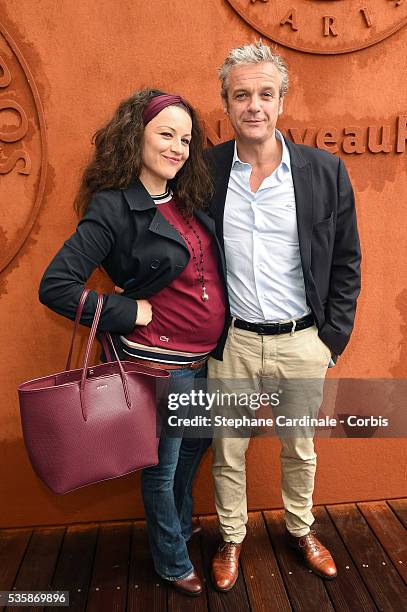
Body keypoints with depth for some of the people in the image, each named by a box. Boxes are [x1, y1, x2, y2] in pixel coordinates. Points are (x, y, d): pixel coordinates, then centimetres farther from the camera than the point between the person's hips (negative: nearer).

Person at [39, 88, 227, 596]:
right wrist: (129, 312, -17)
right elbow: (55, 286, -19)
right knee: (163, 468, 14)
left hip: (208, 358, 7)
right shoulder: (113, 208, -16)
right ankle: (172, 563, 41)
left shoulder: (189, 201, 4)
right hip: (160, 364, -7)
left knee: (192, 452, 26)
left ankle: (181, 528, 55)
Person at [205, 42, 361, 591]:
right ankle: (231, 538, 43)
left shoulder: (326, 171, -5)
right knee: (227, 451, 16)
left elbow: (346, 262, 2)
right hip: (231, 341, 0)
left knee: (300, 448, 21)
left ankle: (301, 530, 48)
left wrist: (334, 336, -1)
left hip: (303, 342, 1)